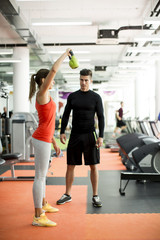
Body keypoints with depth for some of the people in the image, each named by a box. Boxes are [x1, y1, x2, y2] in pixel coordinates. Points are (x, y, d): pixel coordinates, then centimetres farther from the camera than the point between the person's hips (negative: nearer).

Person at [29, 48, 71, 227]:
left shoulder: (44, 98, 16)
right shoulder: (42, 94, -12)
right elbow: (54, 70, -21)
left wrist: (54, 143, 23)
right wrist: (65, 54, -5)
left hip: (43, 139, 10)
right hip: (42, 140, -10)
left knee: (42, 175, 21)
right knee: (40, 177, -6)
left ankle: (43, 204, 38)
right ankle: (38, 217, 0)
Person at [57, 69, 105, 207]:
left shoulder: (96, 97, 0)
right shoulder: (72, 96, 7)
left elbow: (101, 117, -2)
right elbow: (66, 115, 8)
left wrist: (101, 136, -10)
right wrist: (62, 132, -2)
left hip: (90, 136, -2)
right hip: (75, 135, 2)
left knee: (93, 166, 1)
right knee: (70, 165, 6)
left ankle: (95, 196, 13)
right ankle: (67, 195, 19)